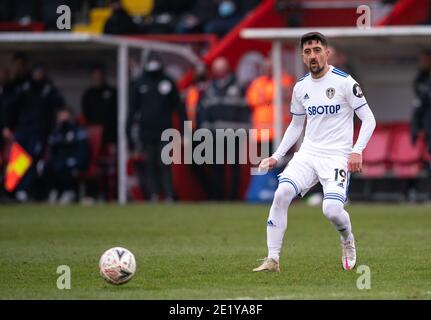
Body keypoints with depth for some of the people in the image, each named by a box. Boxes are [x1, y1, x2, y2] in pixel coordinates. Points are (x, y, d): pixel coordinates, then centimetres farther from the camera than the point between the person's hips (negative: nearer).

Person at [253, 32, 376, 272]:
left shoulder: (344, 82, -7)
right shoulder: (301, 87, 10)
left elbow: (369, 119, -5)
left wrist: (357, 151, -18)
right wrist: (277, 156, 14)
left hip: (337, 157, -5)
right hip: (308, 153, 5)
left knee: (332, 209, -23)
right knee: (282, 193, -20)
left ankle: (348, 240, 15)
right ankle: (273, 259, -14)